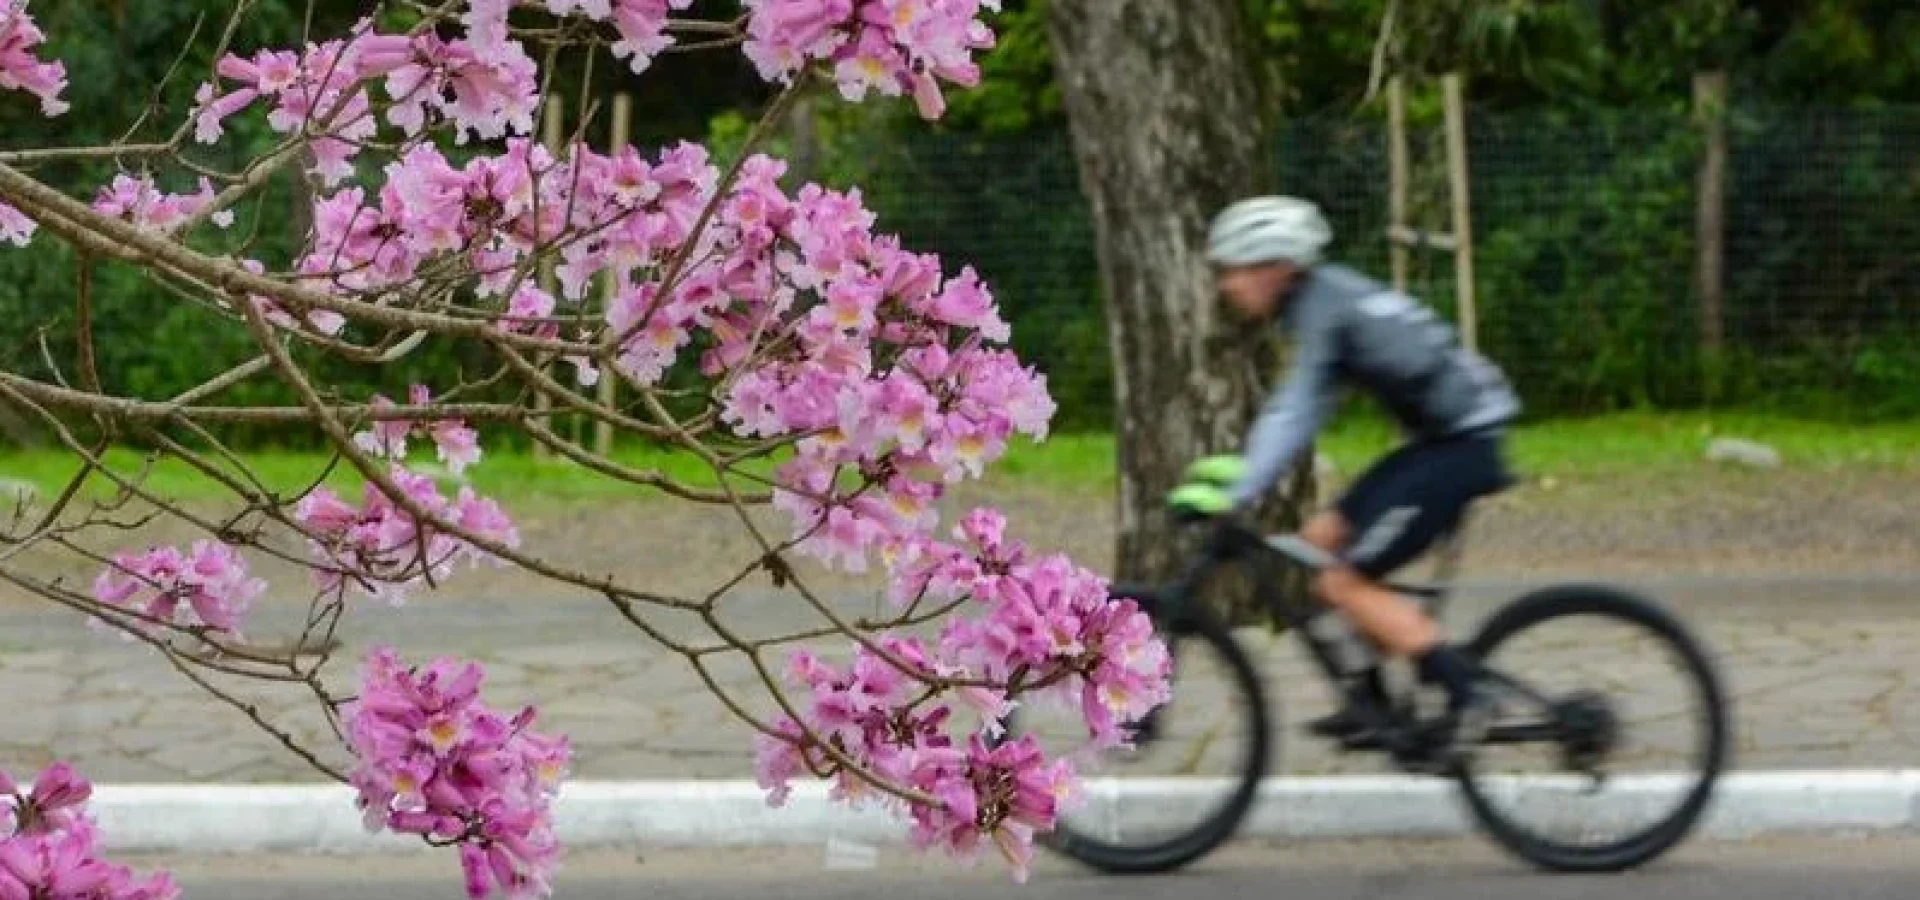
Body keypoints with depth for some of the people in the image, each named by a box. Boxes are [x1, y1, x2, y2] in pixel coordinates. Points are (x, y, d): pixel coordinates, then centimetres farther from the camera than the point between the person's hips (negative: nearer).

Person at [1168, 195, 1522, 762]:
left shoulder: (1326, 311, -16)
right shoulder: (1323, 298, 12)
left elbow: (1298, 416, -25)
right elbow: (1289, 410, 17)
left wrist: (1234, 498, -29)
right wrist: (1231, 474, 13)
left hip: (1464, 443, -10)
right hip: (1441, 439, 10)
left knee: (1342, 582, -8)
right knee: (1321, 538, 12)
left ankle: (1465, 697, -6)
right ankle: (1374, 700, 15)